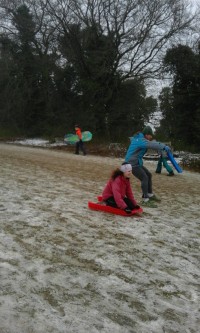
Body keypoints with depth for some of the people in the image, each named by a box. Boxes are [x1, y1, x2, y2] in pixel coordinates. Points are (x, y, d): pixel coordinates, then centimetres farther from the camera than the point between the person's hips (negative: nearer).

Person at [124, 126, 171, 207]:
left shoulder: (138, 139, 14)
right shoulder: (141, 140, -18)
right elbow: (151, 145, -36)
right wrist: (163, 147, -44)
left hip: (136, 163, 11)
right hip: (132, 163, -11)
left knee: (148, 175, 16)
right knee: (144, 178, -17)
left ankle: (150, 194, 26)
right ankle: (145, 200, -15)